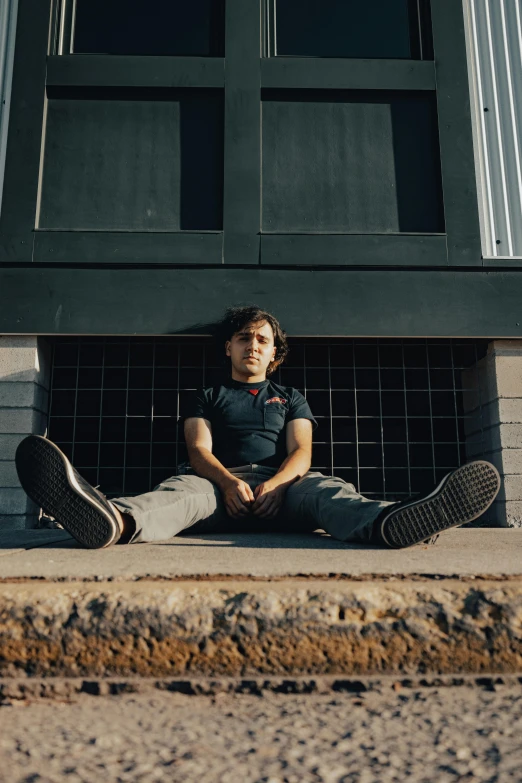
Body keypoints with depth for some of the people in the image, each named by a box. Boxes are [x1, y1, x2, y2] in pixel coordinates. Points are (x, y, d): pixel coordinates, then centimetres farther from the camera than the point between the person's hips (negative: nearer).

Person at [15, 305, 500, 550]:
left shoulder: (290, 399, 28)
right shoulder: (208, 397, 26)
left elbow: (301, 453, 10)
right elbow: (199, 449, 7)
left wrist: (275, 484, -17)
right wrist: (230, 483, -18)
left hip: (282, 485, 1)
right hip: (220, 482, 0)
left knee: (325, 491, -33)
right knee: (181, 489, -35)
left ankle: (389, 523, -67)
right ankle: (116, 521, -70)